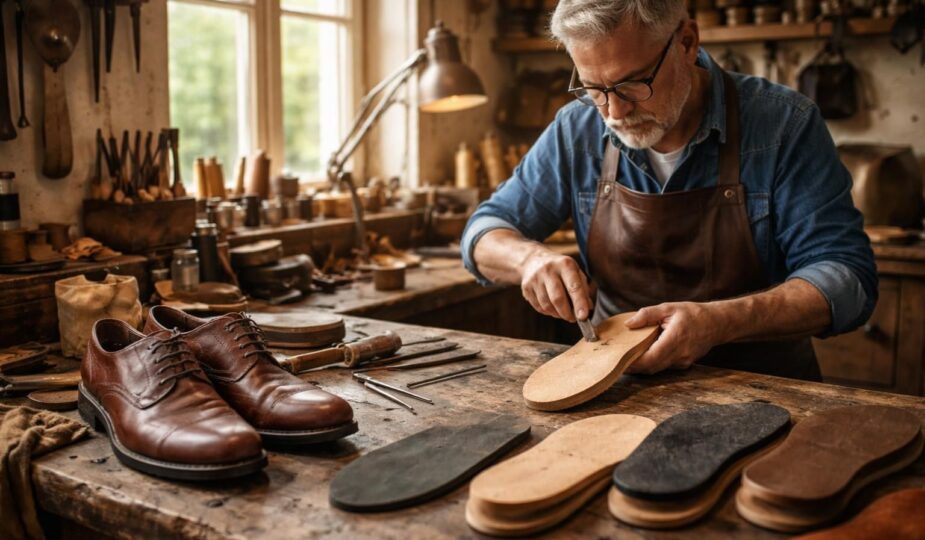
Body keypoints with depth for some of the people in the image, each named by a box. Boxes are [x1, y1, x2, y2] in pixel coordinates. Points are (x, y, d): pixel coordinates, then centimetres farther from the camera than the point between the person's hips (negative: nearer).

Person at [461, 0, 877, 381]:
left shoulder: (783, 125, -10)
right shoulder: (576, 131, -1)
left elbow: (847, 278, -13)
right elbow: (485, 232, 6)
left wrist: (721, 322, -29)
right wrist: (530, 257, -17)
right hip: (617, 378, 2)